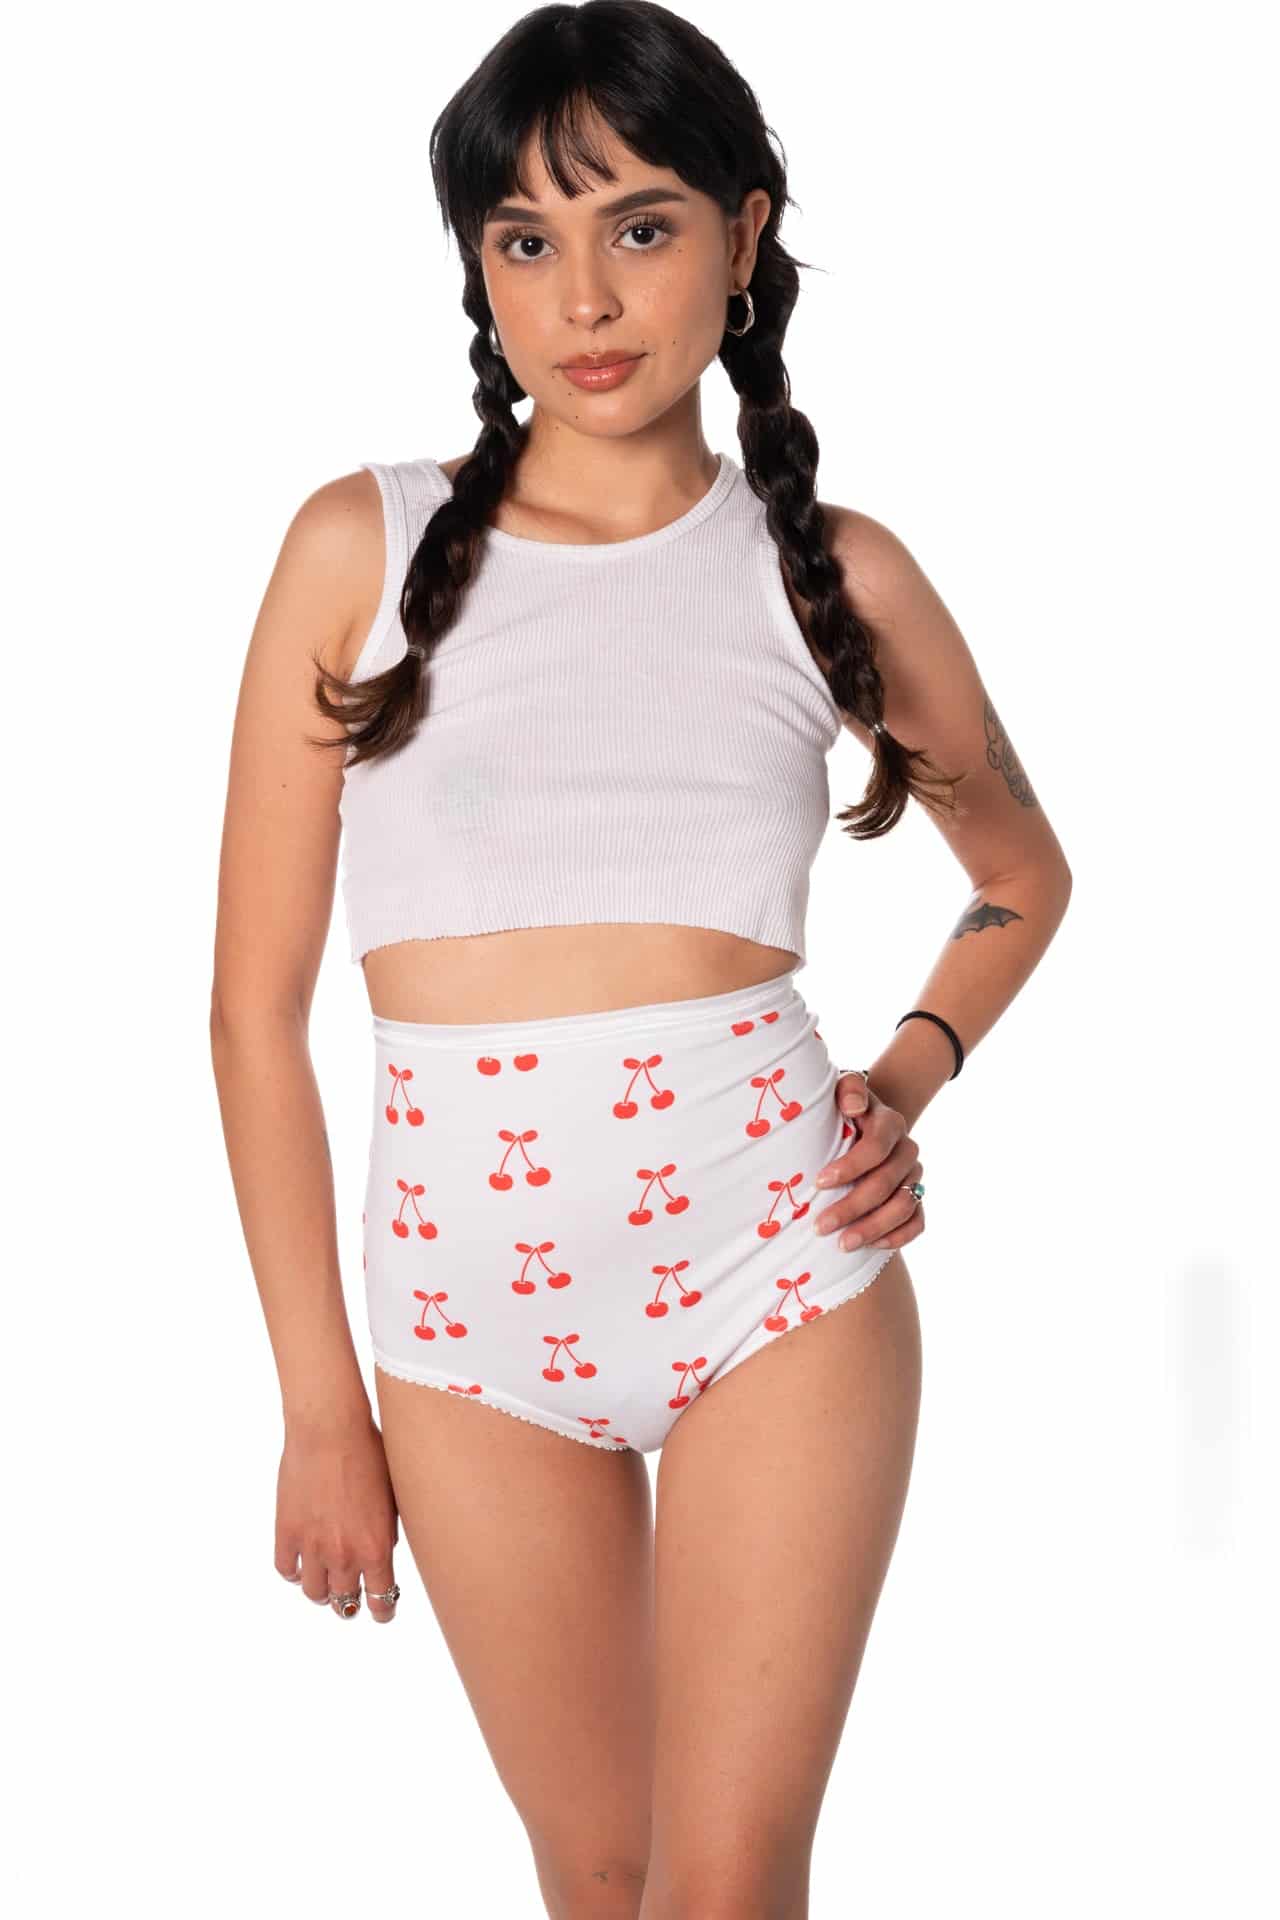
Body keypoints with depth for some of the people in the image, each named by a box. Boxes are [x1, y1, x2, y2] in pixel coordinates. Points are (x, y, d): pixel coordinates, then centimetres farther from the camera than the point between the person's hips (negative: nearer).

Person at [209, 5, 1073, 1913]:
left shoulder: (834, 570, 2)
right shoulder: (364, 548, -1)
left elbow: (1025, 873, 21)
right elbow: (257, 1003, 1)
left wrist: (907, 1079, 3)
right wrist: (319, 1404, 0)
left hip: (777, 1265, -1)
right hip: (470, 1304, 1)